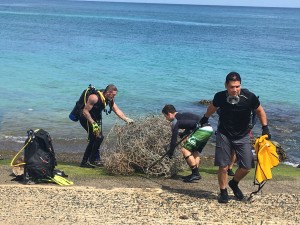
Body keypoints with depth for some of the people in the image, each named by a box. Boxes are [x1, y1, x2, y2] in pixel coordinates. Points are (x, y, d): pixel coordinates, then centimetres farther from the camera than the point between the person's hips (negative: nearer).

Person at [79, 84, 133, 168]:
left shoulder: (110, 100, -4)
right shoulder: (94, 98, -28)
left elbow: (117, 110, -2)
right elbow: (85, 111, -26)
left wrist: (126, 119, -16)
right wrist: (93, 123, -29)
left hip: (96, 118, 9)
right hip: (86, 118, -9)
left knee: (93, 139, 13)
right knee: (99, 137, -19)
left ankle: (85, 162, 24)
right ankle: (94, 160, -7)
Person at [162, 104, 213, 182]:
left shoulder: (175, 121, -1)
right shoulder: (182, 115, 26)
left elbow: (174, 138, -2)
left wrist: (170, 152, 6)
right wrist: (182, 134, 27)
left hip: (202, 129, -10)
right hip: (209, 129, 10)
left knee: (185, 150, -6)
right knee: (195, 151, 22)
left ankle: (195, 174, -5)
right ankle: (196, 174, 20)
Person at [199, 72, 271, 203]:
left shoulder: (249, 97, -19)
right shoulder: (220, 97, -16)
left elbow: (260, 111, 1)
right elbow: (212, 107, 10)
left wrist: (265, 128, -3)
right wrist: (205, 118, 27)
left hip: (242, 136, 1)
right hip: (224, 135, 0)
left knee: (246, 167, -2)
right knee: (223, 167, -4)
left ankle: (234, 184, 28)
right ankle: (223, 192, 18)